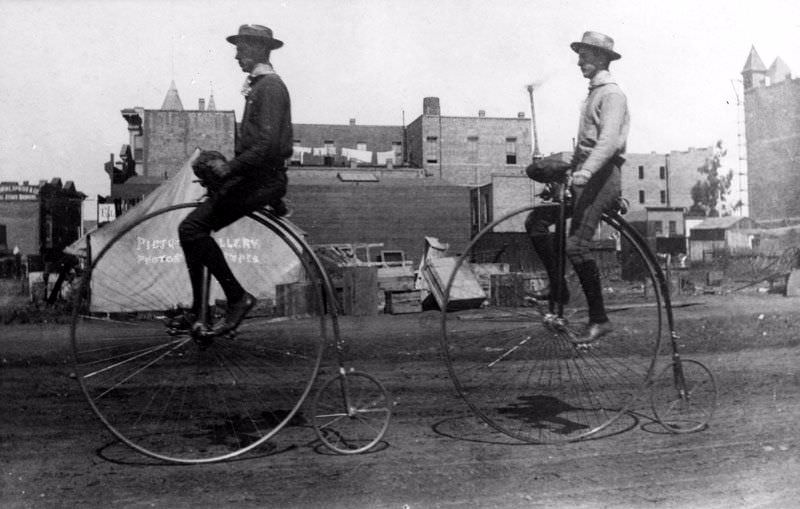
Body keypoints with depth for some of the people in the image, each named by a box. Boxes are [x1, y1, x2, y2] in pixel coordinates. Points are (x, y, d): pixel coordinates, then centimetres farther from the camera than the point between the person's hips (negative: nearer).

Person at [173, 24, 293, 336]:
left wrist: (229, 168, -20)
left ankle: (238, 298, -10)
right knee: (192, 229, 8)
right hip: (253, 176, 10)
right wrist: (223, 164, 13)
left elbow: (268, 144, -22)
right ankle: (197, 311, 14)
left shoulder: (270, 86, -10)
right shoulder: (257, 85, 22)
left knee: (192, 228, -17)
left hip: (262, 178, -10)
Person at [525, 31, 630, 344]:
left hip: (602, 176, -9)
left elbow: (609, 139, -23)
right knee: (536, 221, 0)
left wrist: (585, 171, -35)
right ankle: (557, 290, 6)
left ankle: (599, 319, -8)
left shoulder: (612, 94, -7)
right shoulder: (594, 93, 24)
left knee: (576, 245, -17)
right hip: (586, 175, 9)